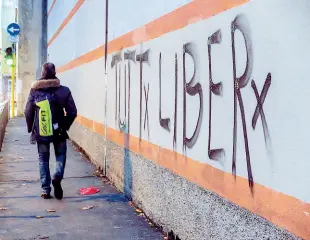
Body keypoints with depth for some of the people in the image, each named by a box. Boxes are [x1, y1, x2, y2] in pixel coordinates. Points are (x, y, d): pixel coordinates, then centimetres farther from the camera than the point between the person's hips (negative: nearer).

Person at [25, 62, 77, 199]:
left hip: (40, 133, 1)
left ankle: (46, 190, 13)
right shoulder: (63, 90, -7)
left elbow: (28, 112, -1)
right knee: (61, 155, 17)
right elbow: (72, 112, -7)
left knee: (43, 159, 13)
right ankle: (57, 177, -10)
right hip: (59, 132, -1)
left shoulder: (35, 91, -4)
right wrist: (65, 126, 8)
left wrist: (31, 129, 11)